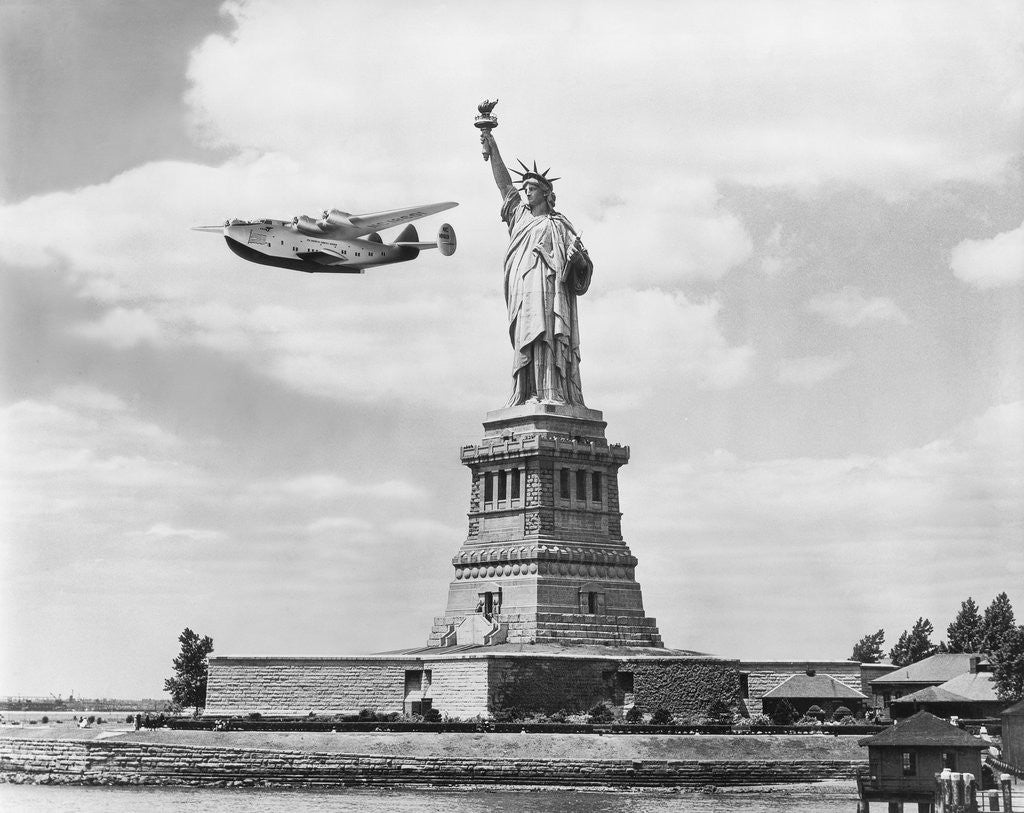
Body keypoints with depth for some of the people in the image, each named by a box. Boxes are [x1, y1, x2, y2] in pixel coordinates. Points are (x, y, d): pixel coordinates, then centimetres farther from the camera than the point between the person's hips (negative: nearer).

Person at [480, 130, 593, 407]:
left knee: (544, 335, -17)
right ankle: (528, 395, -11)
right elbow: (505, 184, 20)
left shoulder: (558, 225, 11)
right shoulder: (520, 215, 25)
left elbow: (583, 265, 8)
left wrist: (577, 255, -16)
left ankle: (551, 393, -26)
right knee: (526, 340, -5)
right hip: (521, 289, 4)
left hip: (547, 286, -4)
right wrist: (493, 151, 13)